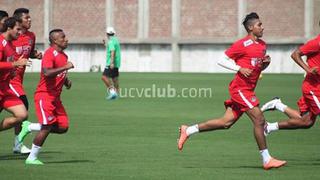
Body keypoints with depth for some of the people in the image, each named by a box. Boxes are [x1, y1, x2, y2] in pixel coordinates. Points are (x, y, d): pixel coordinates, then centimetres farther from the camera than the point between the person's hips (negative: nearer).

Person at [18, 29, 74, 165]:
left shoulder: (63, 56, 15)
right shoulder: (50, 54, -14)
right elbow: (47, 73, -30)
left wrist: (67, 81, 10)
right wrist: (65, 67, -26)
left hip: (55, 97, 9)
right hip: (44, 95, -9)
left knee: (63, 127, 1)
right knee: (47, 127, -14)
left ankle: (29, 127, 15)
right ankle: (32, 158, -3)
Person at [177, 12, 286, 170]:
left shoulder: (262, 45, 14)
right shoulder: (242, 44, -11)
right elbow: (222, 61, -7)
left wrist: (266, 63, 4)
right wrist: (240, 68, -18)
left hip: (247, 90, 9)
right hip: (240, 88, -9)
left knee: (226, 122, 6)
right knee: (259, 120, -11)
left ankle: (188, 130, 16)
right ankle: (267, 160, -7)